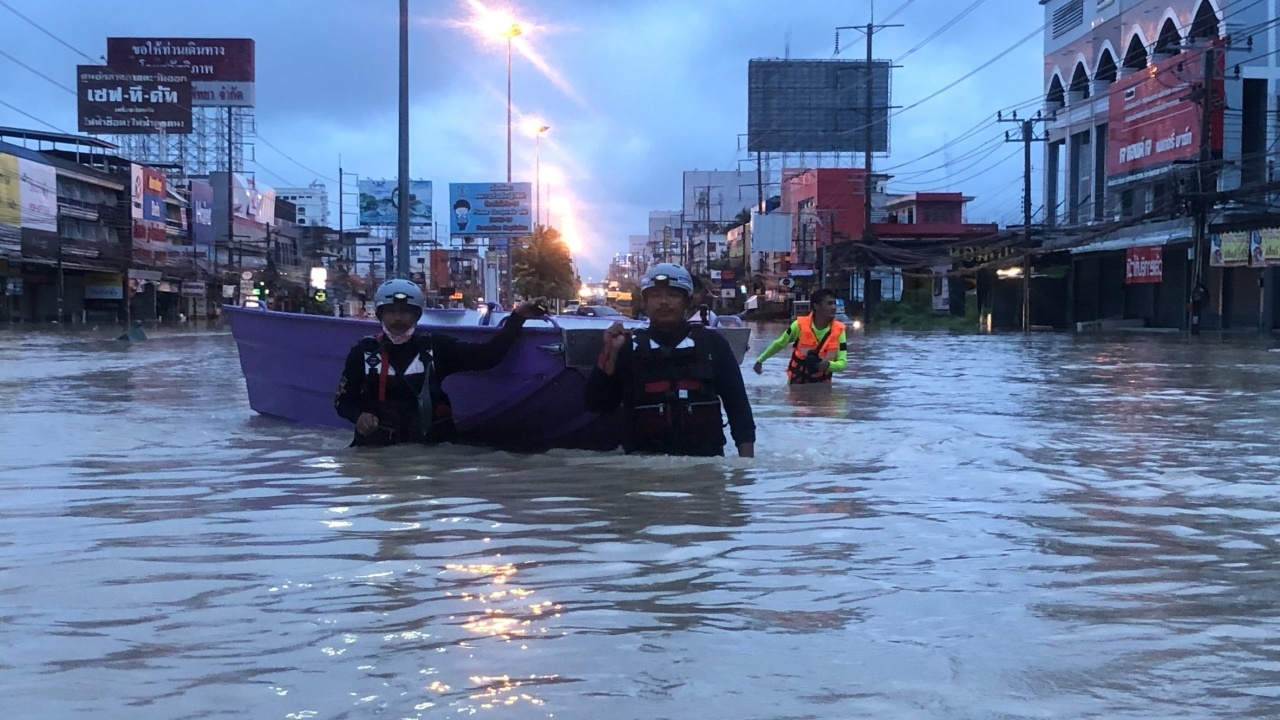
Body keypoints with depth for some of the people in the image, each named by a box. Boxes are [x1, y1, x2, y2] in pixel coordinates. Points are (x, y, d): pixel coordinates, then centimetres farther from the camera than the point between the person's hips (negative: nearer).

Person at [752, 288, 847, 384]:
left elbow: (842, 363, -14)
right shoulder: (800, 325, -19)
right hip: (797, 381, -2)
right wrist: (760, 360, 5)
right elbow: (779, 343, -2)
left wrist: (828, 365, -37)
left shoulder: (839, 330, -15)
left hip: (821, 384, 2)